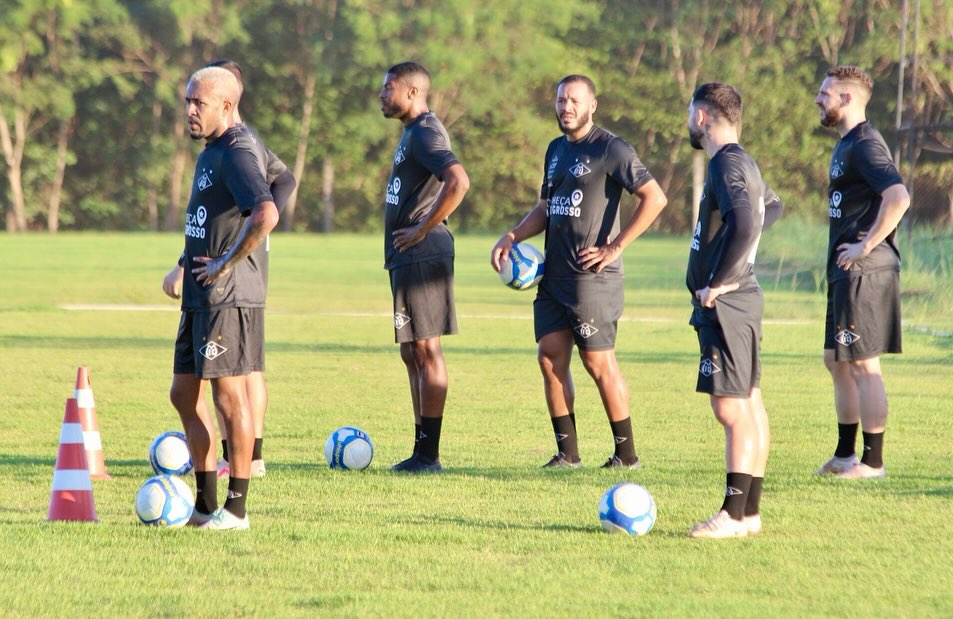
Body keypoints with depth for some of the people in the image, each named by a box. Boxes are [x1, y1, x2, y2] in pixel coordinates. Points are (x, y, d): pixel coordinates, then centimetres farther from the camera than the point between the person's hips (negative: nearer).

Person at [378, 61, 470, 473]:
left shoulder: (425, 132, -13)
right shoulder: (413, 132, 18)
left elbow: (458, 181, -29)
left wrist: (423, 229, -22)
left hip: (422, 254, -11)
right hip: (407, 258, 11)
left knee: (426, 350, -7)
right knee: (413, 354, 12)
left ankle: (429, 454, -6)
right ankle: (422, 452, 17)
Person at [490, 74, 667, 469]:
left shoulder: (610, 149, -9)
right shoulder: (556, 149, 16)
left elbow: (655, 199, -14)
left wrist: (614, 248, -15)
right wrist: (512, 237, 8)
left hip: (592, 275, -8)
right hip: (554, 274, 8)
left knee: (598, 362, -5)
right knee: (550, 358, 3)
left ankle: (626, 453, 4)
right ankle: (567, 452, 10)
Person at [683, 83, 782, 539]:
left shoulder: (727, 164, -16)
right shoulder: (743, 163, 14)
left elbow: (746, 225, -31)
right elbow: (771, 206, 35)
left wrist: (718, 282, -21)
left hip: (725, 304, -10)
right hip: (742, 299, 10)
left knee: (731, 408, -10)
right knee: (748, 406, 12)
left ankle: (734, 515, -10)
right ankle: (750, 511, 16)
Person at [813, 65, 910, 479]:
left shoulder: (865, 145, -15)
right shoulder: (845, 145, 17)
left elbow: (898, 197, -29)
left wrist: (866, 246, -23)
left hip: (864, 271, -11)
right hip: (845, 273, 11)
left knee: (862, 365, -6)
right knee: (837, 362, 16)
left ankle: (873, 462, -2)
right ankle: (845, 456, 24)